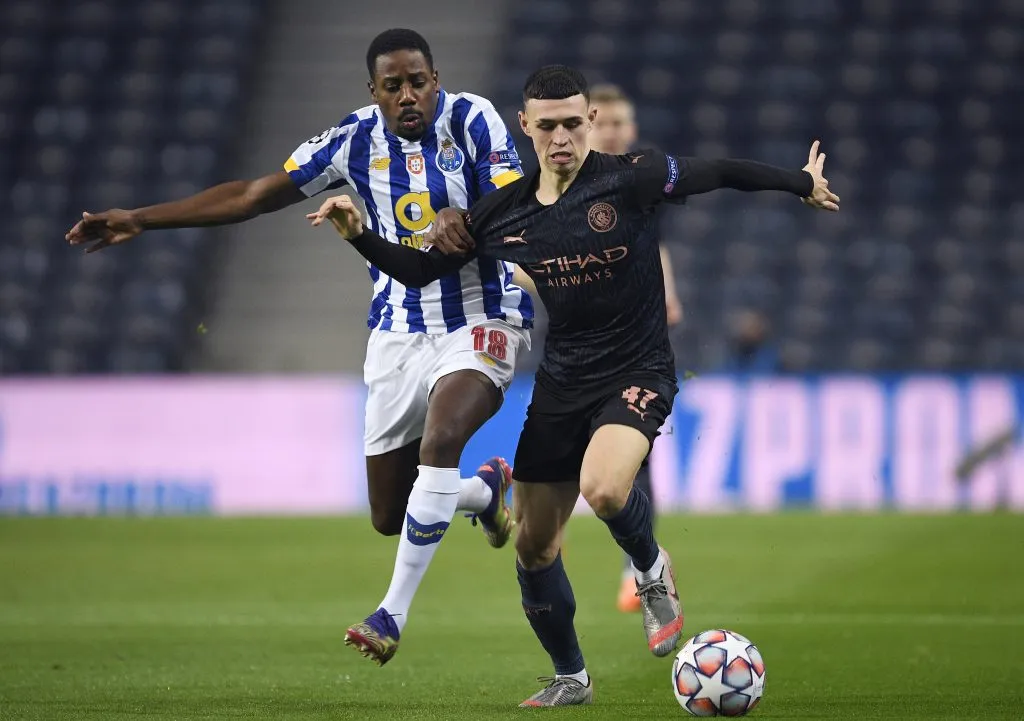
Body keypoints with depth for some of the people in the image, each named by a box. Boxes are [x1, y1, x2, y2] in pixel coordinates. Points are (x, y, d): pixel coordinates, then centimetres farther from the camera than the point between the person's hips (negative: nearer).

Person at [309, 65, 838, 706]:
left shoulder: (630, 180, -12)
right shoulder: (502, 213, 1)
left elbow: (721, 173, -3)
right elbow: (419, 268, 8)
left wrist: (802, 184, 2)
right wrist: (358, 233, -5)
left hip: (636, 372, -5)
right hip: (558, 384, 5)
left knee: (603, 489, -34)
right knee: (533, 544, 7)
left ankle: (653, 572, 1)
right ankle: (570, 677, 28)